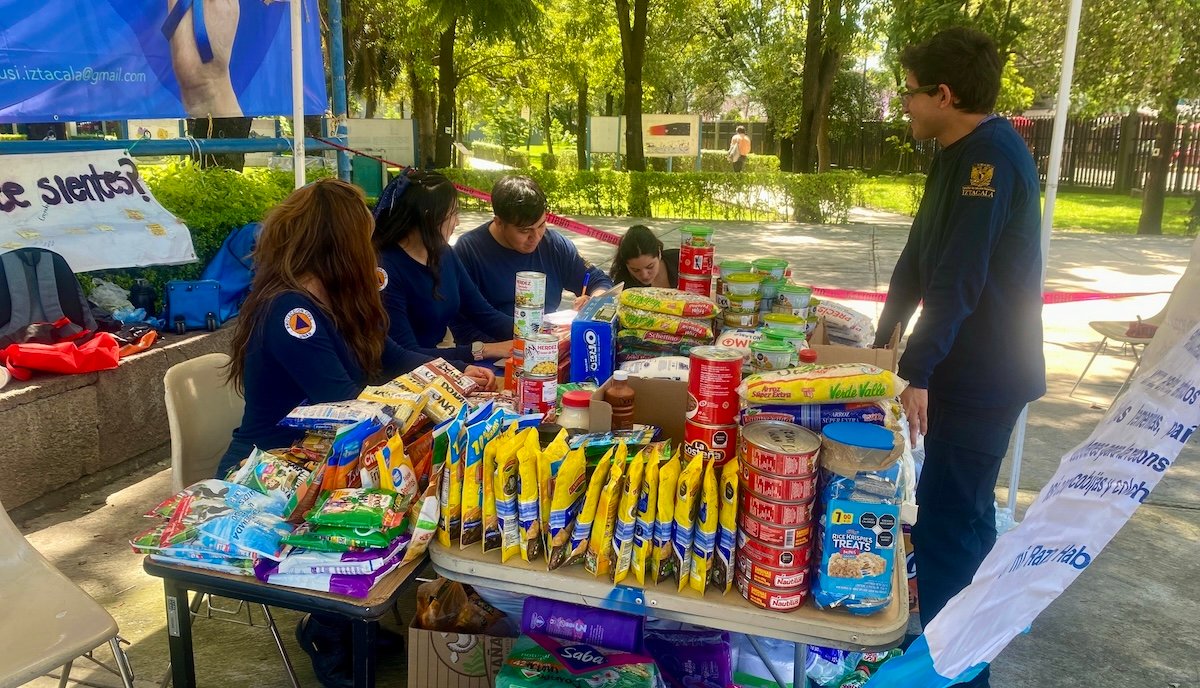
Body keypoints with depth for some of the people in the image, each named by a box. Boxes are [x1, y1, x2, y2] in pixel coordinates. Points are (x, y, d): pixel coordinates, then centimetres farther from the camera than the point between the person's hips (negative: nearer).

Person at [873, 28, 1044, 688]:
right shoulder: (959, 155, 12)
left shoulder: (991, 156, -19)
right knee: (952, 504, 19)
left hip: (982, 374, -10)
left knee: (949, 516, -5)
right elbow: (920, 257, 16)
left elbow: (959, 279, -26)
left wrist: (916, 372, -27)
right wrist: (884, 340, 19)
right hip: (964, 364, 10)